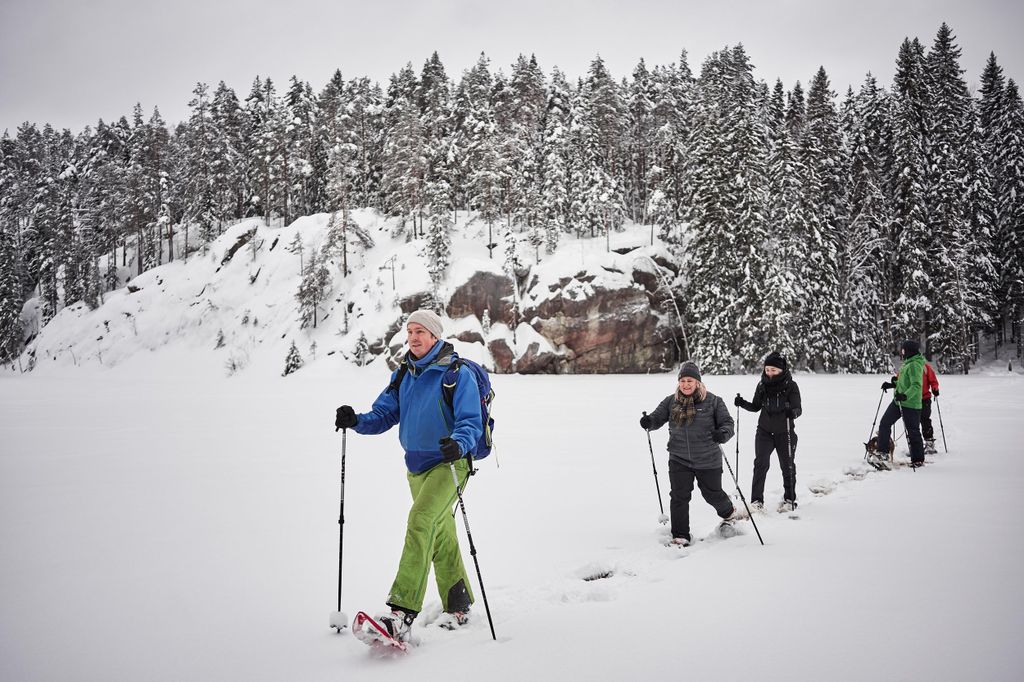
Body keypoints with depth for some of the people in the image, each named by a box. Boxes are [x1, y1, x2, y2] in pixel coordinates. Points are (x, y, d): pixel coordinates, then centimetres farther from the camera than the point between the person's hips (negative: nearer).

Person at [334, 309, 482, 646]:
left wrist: (458, 444, -36)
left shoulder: (458, 373, -11)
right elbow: (384, 415, 7)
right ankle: (458, 605, 32)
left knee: (420, 522, -25)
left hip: (448, 464, -7)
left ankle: (401, 614, -30)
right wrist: (356, 421, -13)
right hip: (417, 467, 7)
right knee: (440, 537, 16)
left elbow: (471, 422, -15)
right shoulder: (403, 375, 9)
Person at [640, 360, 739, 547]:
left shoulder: (713, 401, -7)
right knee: (679, 497, -3)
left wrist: (723, 433, -30)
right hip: (679, 460, 2)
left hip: (708, 460, -2)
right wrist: (648, 422, -24)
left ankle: (729, 513, 48)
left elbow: (727, 422, -7)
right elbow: (658, 417, 0)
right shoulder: (671, 402, 1)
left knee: (713, 493, 15)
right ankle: (680, 536, 7)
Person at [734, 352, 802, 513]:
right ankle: (756, 500, -2)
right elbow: (756, 407, 9)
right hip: (764, 431, 2)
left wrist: (793, 412, -36)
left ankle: (789, 500, 23)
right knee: (761, 464, -7)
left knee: (787, 466, 9)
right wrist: (743, 403, -8)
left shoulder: (791, 386, -10)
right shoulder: (762, 385, 0)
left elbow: (798, 409, -14)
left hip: (785, 433, -2)